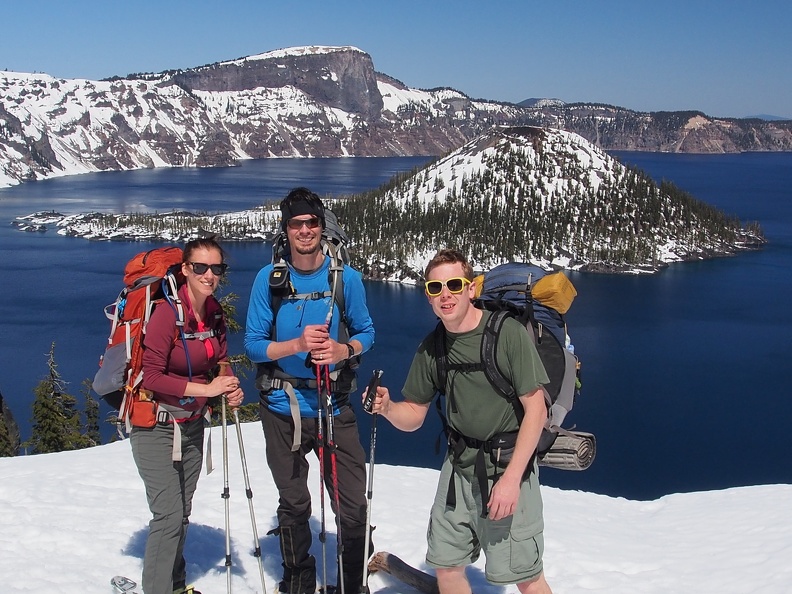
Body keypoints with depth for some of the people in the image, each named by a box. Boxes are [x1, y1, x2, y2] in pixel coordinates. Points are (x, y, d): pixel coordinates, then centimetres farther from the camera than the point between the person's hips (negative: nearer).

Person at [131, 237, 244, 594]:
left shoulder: (215, 312, 0)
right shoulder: (168, 312, -22)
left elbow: (220, 359, 11)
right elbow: (150, 376, -23)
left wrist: (231, 387, -10)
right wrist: (206, 389, -23)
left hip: (192, 424, 7)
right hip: (156, 427, -7)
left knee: (181, 513, 18)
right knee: (169, 515, -10)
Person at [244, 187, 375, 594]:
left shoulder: (346, 278, -2)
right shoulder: (269, 279, -3)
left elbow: (366, 333, 6)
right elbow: (254, 344, -3)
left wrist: (342, 350, -16)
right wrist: (298, 344, -19)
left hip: (333, 407, 0)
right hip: (282, 408, 1)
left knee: (354, 506, -4)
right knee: (293, 505, 16)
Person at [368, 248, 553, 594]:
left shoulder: (507, 332, -14)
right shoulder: (431, 348, 3)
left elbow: (536, 409, -15)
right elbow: (413, 417, 9)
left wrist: (511, 477, -20)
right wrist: (387, 408, -15)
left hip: (508, 465, -5)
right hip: (458, 466, 6)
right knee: (446, 565, 11)